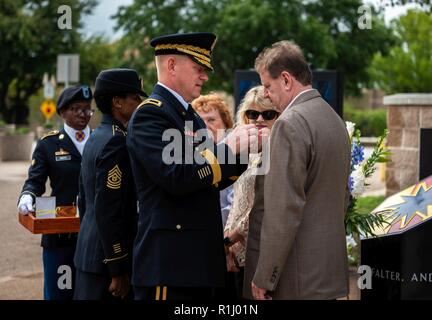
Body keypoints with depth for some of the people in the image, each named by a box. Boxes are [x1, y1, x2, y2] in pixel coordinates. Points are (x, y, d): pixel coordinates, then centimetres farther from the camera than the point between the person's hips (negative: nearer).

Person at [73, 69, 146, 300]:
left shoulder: (96, 138, 13)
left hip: (88, 252, 10)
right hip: (108, 258, -10)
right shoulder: (116, 142, -17)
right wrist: (119, 270, -19)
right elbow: (107, 211, -22)